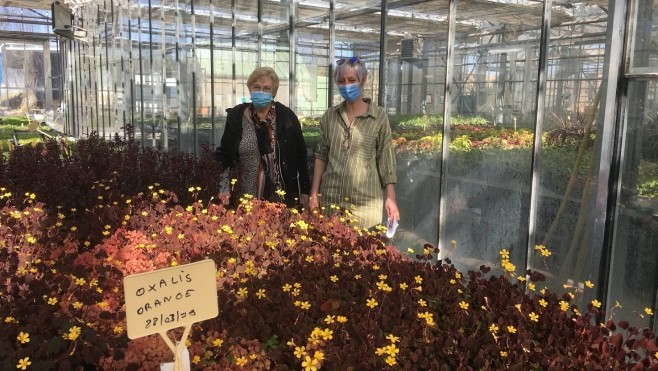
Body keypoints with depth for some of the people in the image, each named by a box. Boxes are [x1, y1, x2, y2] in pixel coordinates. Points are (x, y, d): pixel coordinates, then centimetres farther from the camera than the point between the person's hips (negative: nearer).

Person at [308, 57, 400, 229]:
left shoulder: (379, 116, -3)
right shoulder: (329, 116, 5)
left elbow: (386, 159, -3)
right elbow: (321, 155, 9)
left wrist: (390, 198, -7)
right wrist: (314, 193, 6)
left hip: (366, 201, -2)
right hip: (331, 198, 3)